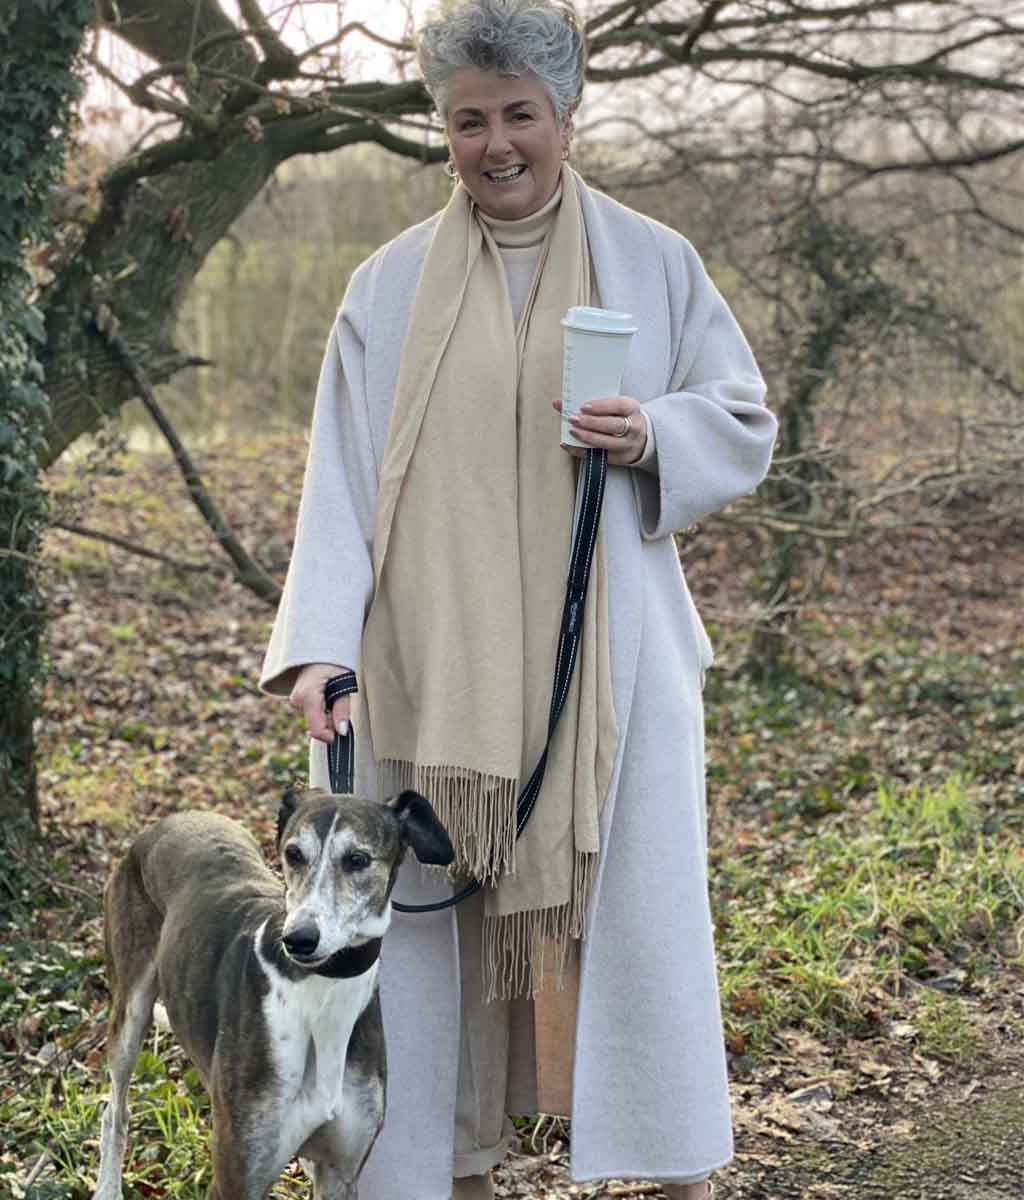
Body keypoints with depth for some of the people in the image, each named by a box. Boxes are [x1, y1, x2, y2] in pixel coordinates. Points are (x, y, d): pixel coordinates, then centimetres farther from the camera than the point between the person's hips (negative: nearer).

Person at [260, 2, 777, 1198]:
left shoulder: (652, 263, 5)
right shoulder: (390, 287, 5)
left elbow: (746, 422, 8)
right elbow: (342, 477, 0)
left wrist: (653, 438, -14)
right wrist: (317, 642, -11)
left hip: (607, 653, 0)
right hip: (439, 657, 1)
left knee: (637, 896, 3)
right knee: (443, 902, 5)